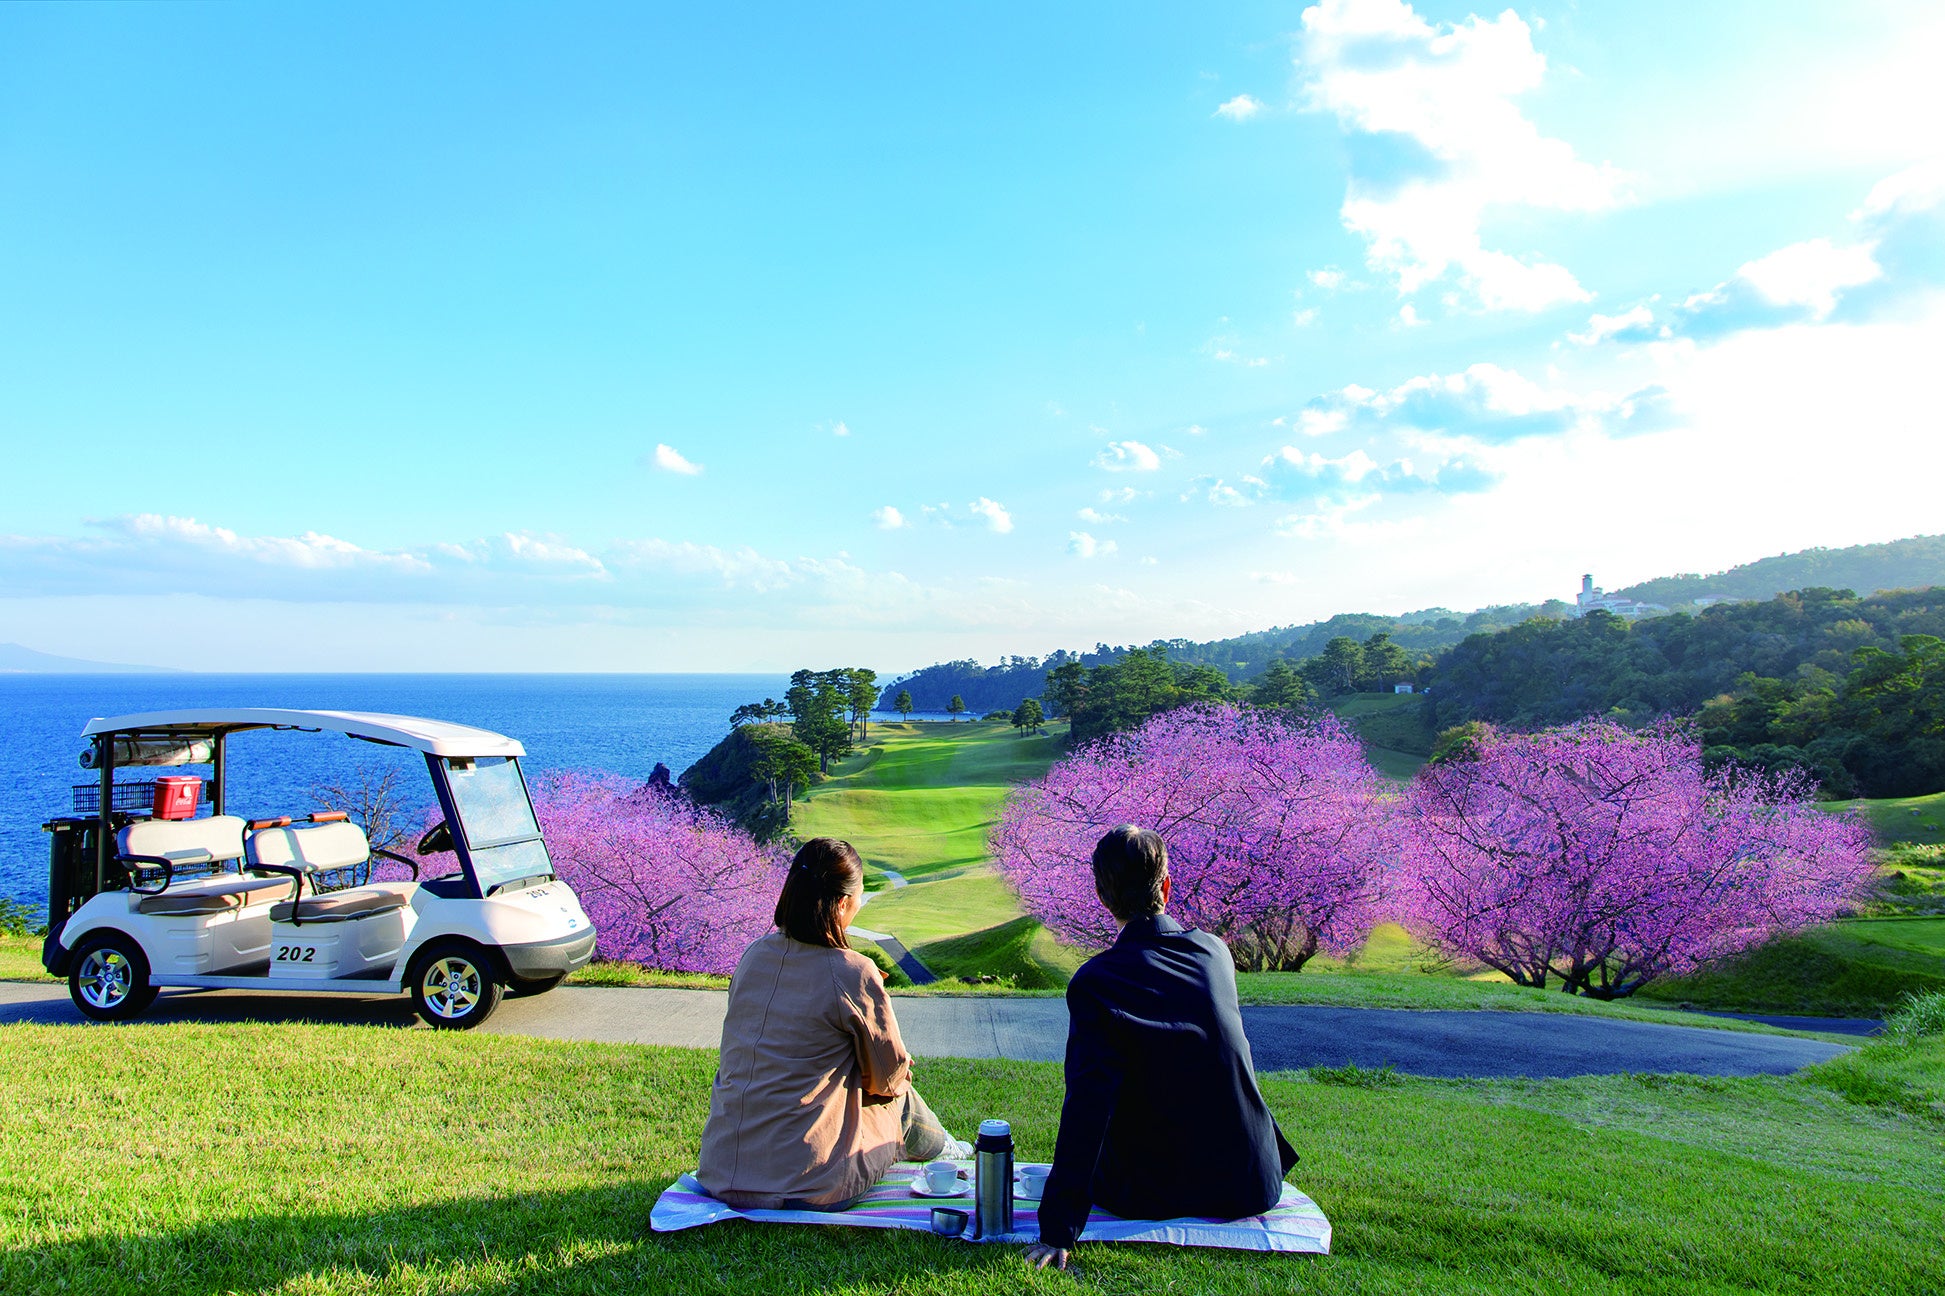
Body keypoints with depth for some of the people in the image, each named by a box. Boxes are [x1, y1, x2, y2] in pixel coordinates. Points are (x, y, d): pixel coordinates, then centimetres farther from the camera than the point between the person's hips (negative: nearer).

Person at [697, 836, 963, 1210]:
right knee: (902, 1099, 23)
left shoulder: (754, 955, 1)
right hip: (803, 1185, -6)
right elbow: (890, 1077, -3)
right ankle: (944, 1151, 54)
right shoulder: (854, 973, -16)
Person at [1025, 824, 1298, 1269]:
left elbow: (1085, 1109, -23)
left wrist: (1057, 1232, -20)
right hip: (1253, 1186, 3)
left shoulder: (1094, 982, -17)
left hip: (1159, 1196, -2)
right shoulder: (1215, 950, -3)